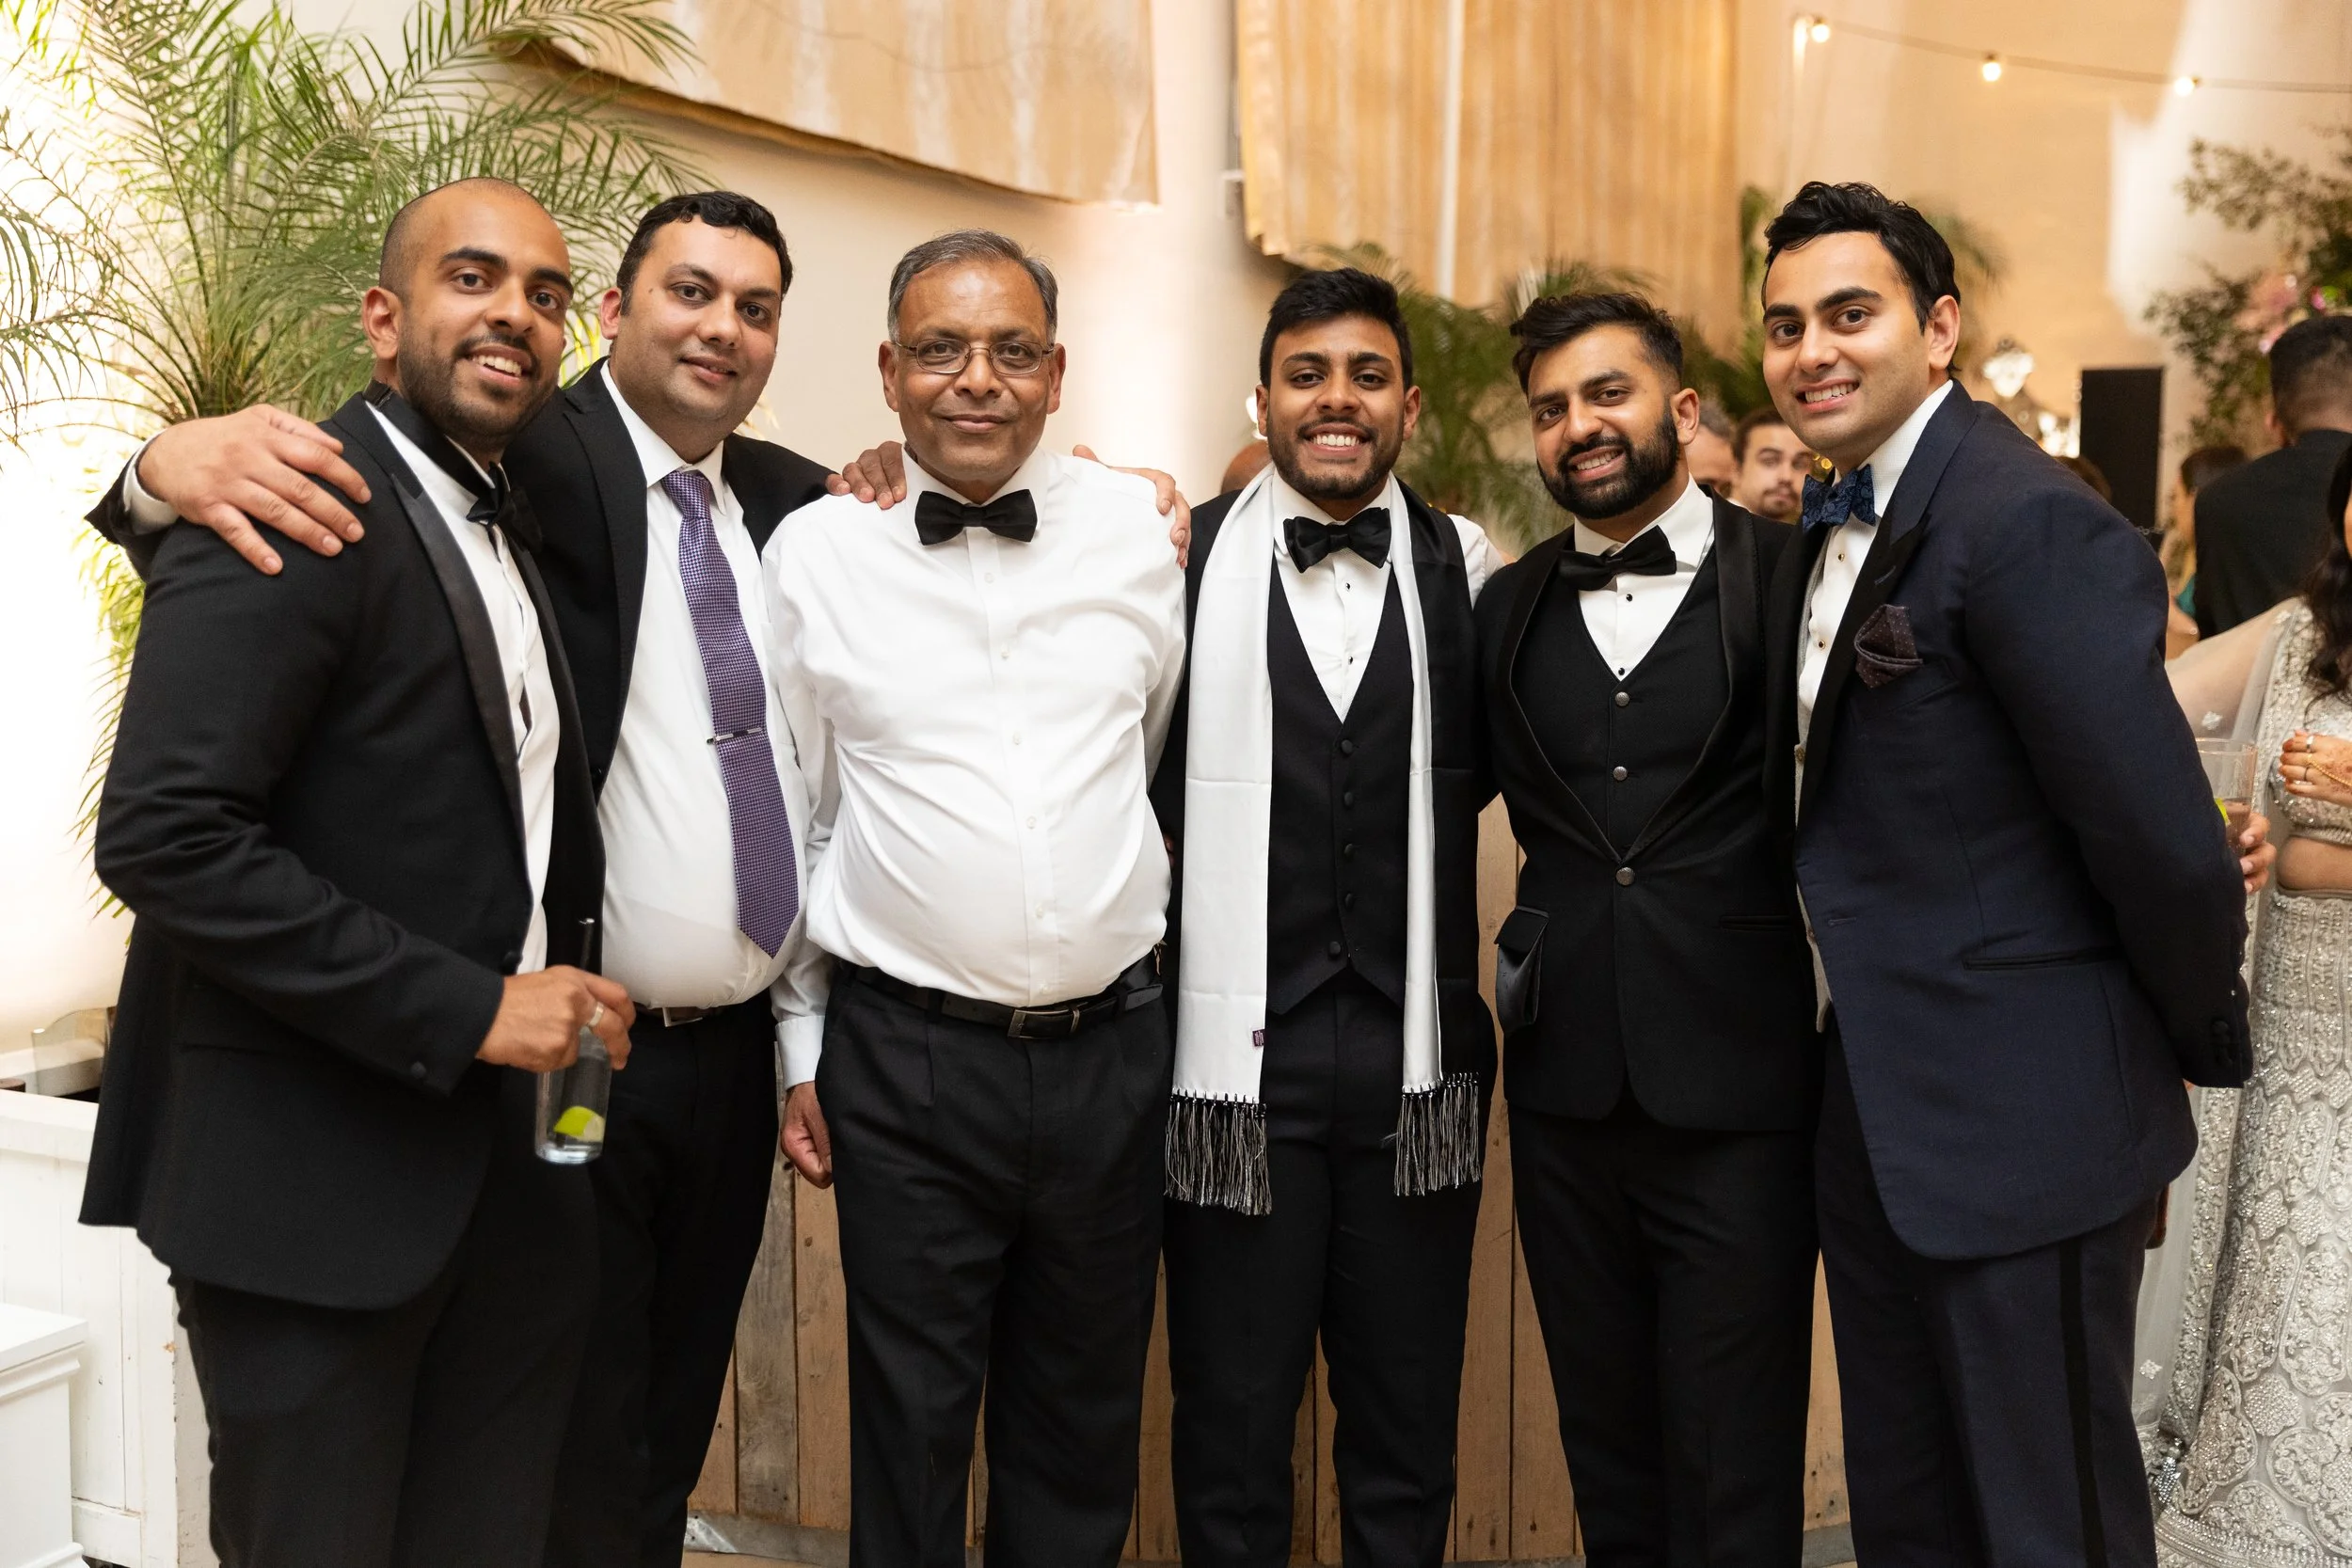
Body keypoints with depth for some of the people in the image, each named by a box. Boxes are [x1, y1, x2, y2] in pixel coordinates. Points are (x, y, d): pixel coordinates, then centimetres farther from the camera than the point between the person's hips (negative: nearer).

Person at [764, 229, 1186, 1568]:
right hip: (906, 1059, -1)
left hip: (1114, 1047, 2)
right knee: (912, 1429, 12)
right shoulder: (815, 552, -1)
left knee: (1085, 1434, 16)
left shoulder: (1143, 533, 1)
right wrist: (799, 1054, 5)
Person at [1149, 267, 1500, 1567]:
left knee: (1407, 1442, 16)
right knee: (1230, 1442, 12)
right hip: (1237, 1057, -2)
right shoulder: (1181, 560, -1)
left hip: (1418, 1065, 2)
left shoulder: (1468, 570, 5)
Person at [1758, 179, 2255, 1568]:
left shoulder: (2033, 525, -20)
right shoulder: (1832, 523, 9)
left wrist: (2203, 1047, -7)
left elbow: (2166, 840, -20)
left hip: (2018, 1122, -8)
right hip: (1874, 1105, 9)